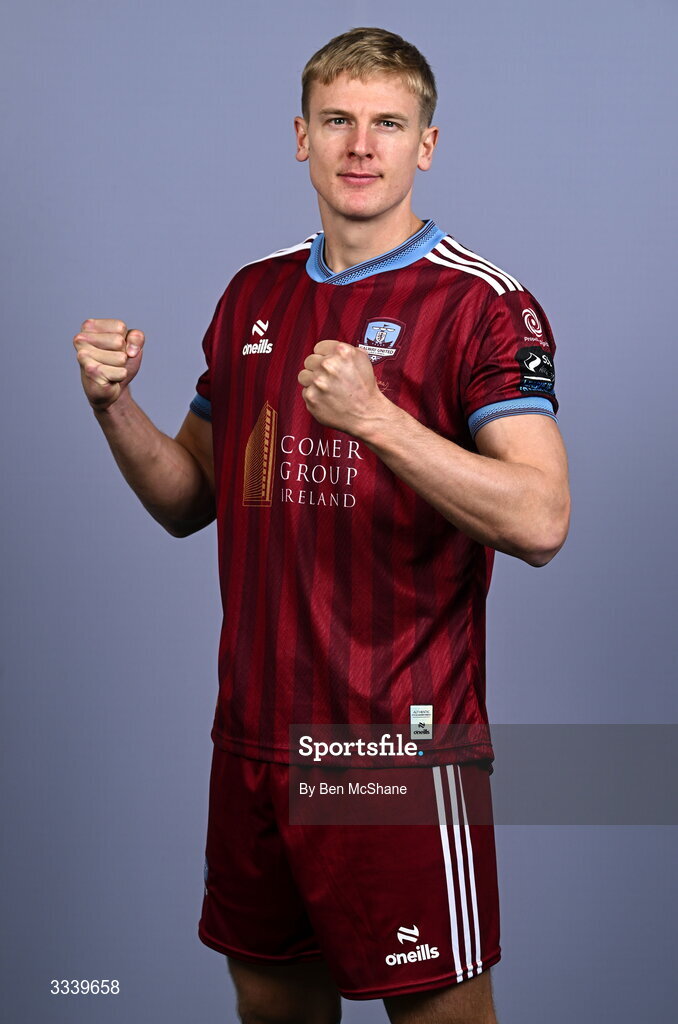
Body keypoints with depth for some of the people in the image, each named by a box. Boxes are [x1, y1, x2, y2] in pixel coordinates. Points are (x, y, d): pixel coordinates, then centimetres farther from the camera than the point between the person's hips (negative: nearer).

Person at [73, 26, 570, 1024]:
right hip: (254, 734, 6)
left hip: (404, 744, -5)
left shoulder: (484, 303, -8)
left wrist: (375, 416, -29)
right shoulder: (254, 294, 11)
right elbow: (191, 501, 16)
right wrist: (115, 406, -2)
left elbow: (540, 520, -20)